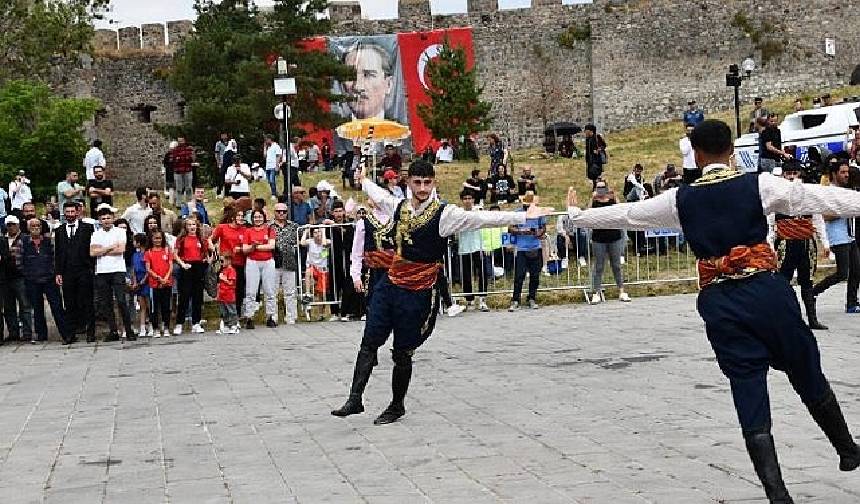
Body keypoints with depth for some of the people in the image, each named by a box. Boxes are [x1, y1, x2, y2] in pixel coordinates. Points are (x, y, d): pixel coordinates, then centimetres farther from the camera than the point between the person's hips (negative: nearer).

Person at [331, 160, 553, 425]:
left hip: (416, 293, -4)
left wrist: (524, 216, -25)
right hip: (389, 285, 5)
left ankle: (396, 406, 24)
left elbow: (483, 219, -19)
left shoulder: (444, 214, -13)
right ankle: (355, 399, 7)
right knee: (369, 343, 1)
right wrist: (364, 181, 45)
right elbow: (379, 195, 27)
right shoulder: (398, 206, 3)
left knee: (402, 353, 5)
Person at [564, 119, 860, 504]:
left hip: (721, 304, 1)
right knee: (809, 378, 18)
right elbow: (820, 197, 0)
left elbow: (624, 214, 14)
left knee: (750, 396, 3)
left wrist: (577, 214, 28)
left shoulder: (681, 199, 4)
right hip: (768, 291, -1)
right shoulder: (758, 185, -1)